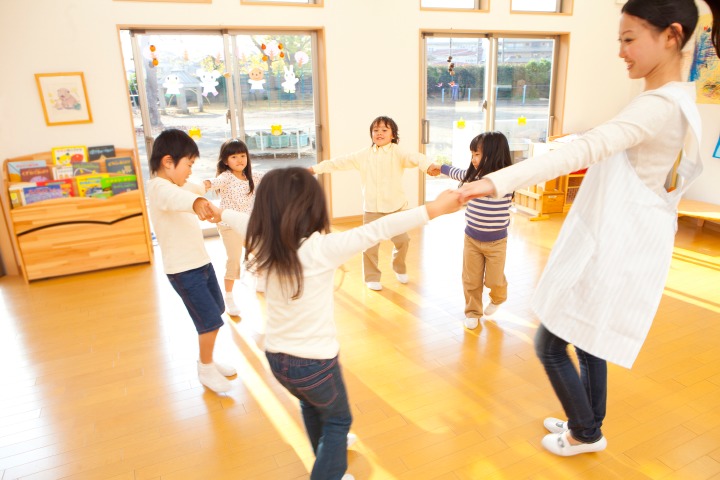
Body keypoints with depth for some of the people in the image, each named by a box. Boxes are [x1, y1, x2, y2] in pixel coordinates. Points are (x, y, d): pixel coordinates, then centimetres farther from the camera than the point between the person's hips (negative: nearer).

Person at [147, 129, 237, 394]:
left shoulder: (175, 183, 9)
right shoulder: (160, 187, -22)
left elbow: (191, 188, 34)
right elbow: (175, 197, -48)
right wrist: (197, 203, -69)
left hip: (201, 262, 10)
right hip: (183, 271, -10)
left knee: (217, 311, 19)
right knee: (210, 321, -4)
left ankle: (208, 361, 37)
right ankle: (206, 370, 20)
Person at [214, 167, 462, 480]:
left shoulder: (264, 242, -9)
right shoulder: (322, 249, -27)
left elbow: (242, 219, 11)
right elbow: (378, 230, -32)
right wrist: (435, 208, -33)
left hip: (276, 357, 7)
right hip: (314, 360, -6)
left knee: (310, 405, 34)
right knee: (337, 418, 22)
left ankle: (328, 449, 59)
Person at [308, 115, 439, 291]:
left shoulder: (398, 153, -5)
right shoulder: (363, 155, 4)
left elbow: (415, 158, -23)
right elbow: (341, 162, 5)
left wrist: (429, 166, -45)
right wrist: (316, 168, 3)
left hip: (395, 207, -1)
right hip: (372, 208, 1)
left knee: (402, 241, 6)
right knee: (370, 245, 1)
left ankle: (400, 269, 35)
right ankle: (372, 277, 20)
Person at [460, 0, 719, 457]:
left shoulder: (659, 105, -22)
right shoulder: (677, 99, 11)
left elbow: (583, 151, -38)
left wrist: (497, 182, -45)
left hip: (612, 251, -10)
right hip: (616, 244, 10)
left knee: (550, 346, 5)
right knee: (585, 340, 22)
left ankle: (586, 433, 27)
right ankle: (587, 424, 40)